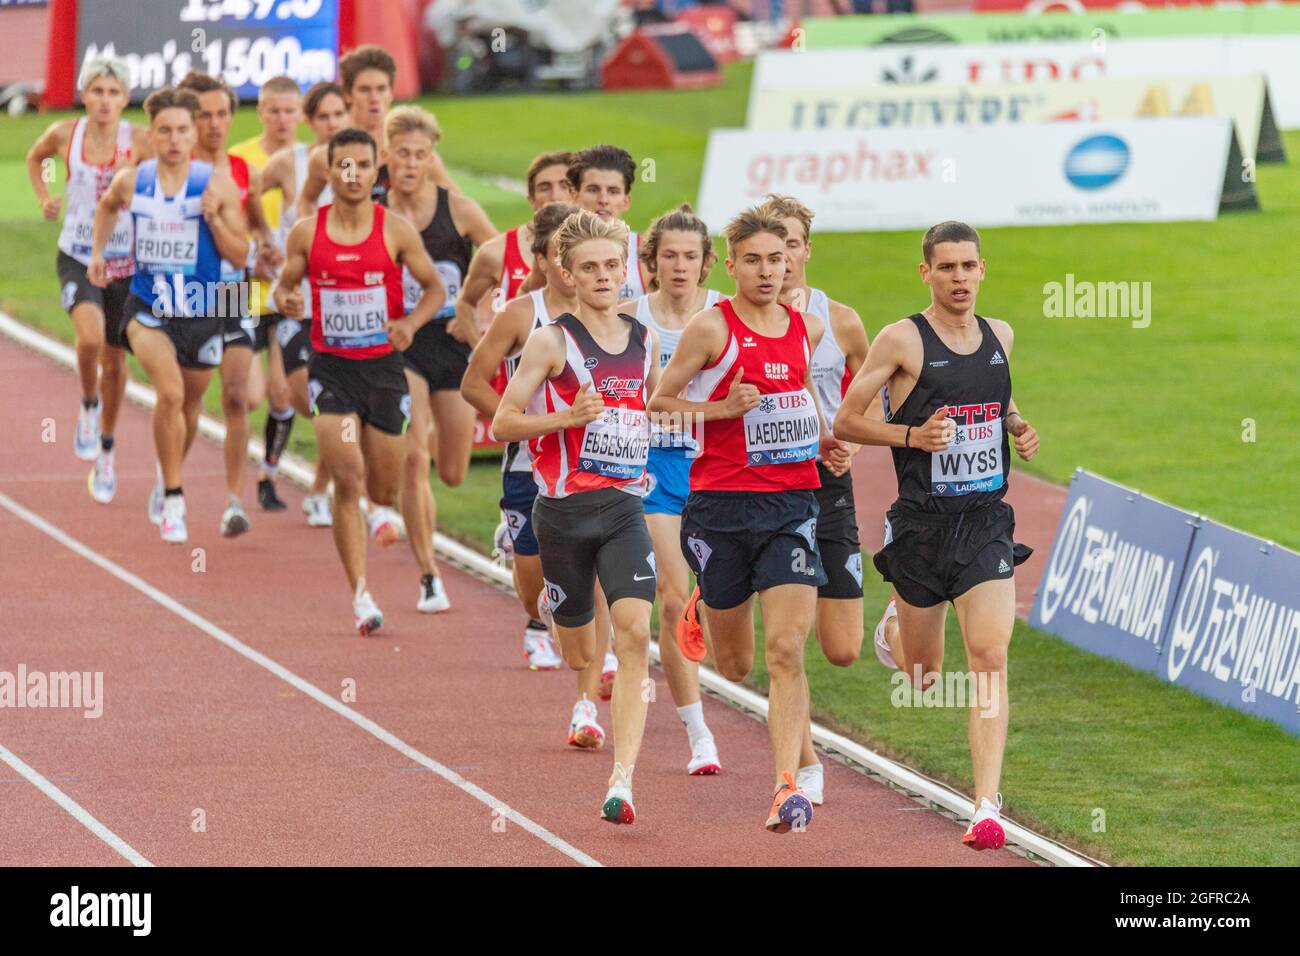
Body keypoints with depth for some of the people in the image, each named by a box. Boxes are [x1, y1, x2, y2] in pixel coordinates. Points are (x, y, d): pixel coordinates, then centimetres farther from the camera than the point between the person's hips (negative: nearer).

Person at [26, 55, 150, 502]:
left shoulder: (140, 141, -11)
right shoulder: (64, 134, -5)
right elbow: (35, 158, 16)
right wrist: (44, 198, 3)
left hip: (124, 262, 1)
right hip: (76, 258, -1)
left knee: (114, 360, 12)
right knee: (91, 336, -29)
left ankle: (105, 453, 32)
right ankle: (88, 405, 2)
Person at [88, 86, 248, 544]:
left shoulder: (218, 184, -10)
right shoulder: (131, 181, -5)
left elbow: (240, 254, -8)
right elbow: (107, 206, 20)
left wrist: (214, 218, -23)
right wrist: (98, 252, 12)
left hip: (202, 312, 1)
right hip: (148, 310, -1)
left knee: (188, 406, 19)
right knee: (170, 391, -25)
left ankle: (168, 477, 50)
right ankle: (173, 500, -16)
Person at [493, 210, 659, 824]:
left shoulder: (644, 342, 10)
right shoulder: (551, 342, -4)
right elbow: (502, 424, -5)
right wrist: (567, 419, -19)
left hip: (624, 506, 3)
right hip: (564, 511, -3)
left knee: (634, 633, -18)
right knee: (581, 658, 10)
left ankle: (622, 780, -23)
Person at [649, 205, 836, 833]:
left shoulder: (808, 329, 8)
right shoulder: (711, 328, -6)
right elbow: (659, 402, -2)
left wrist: (825, 440, 11)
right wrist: (725, 408, -16)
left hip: (792, 503, 2)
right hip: (722, 504, -2)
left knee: (786, 652, -13)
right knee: (735, 666, 12)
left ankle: (787, 787, -17)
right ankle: (703, 611, 49)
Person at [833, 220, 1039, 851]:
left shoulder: (999, 337, 8)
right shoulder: (902, 341, -8)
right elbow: (845, 421, -5)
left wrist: (1019, 427, 7)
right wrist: (912, 435, -19)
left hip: (987, 522, 2)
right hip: (923, 525, -2)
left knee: (990, 659, -14)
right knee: (923, 676, 11)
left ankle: (987, 806, -17)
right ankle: (896, 626, 50)